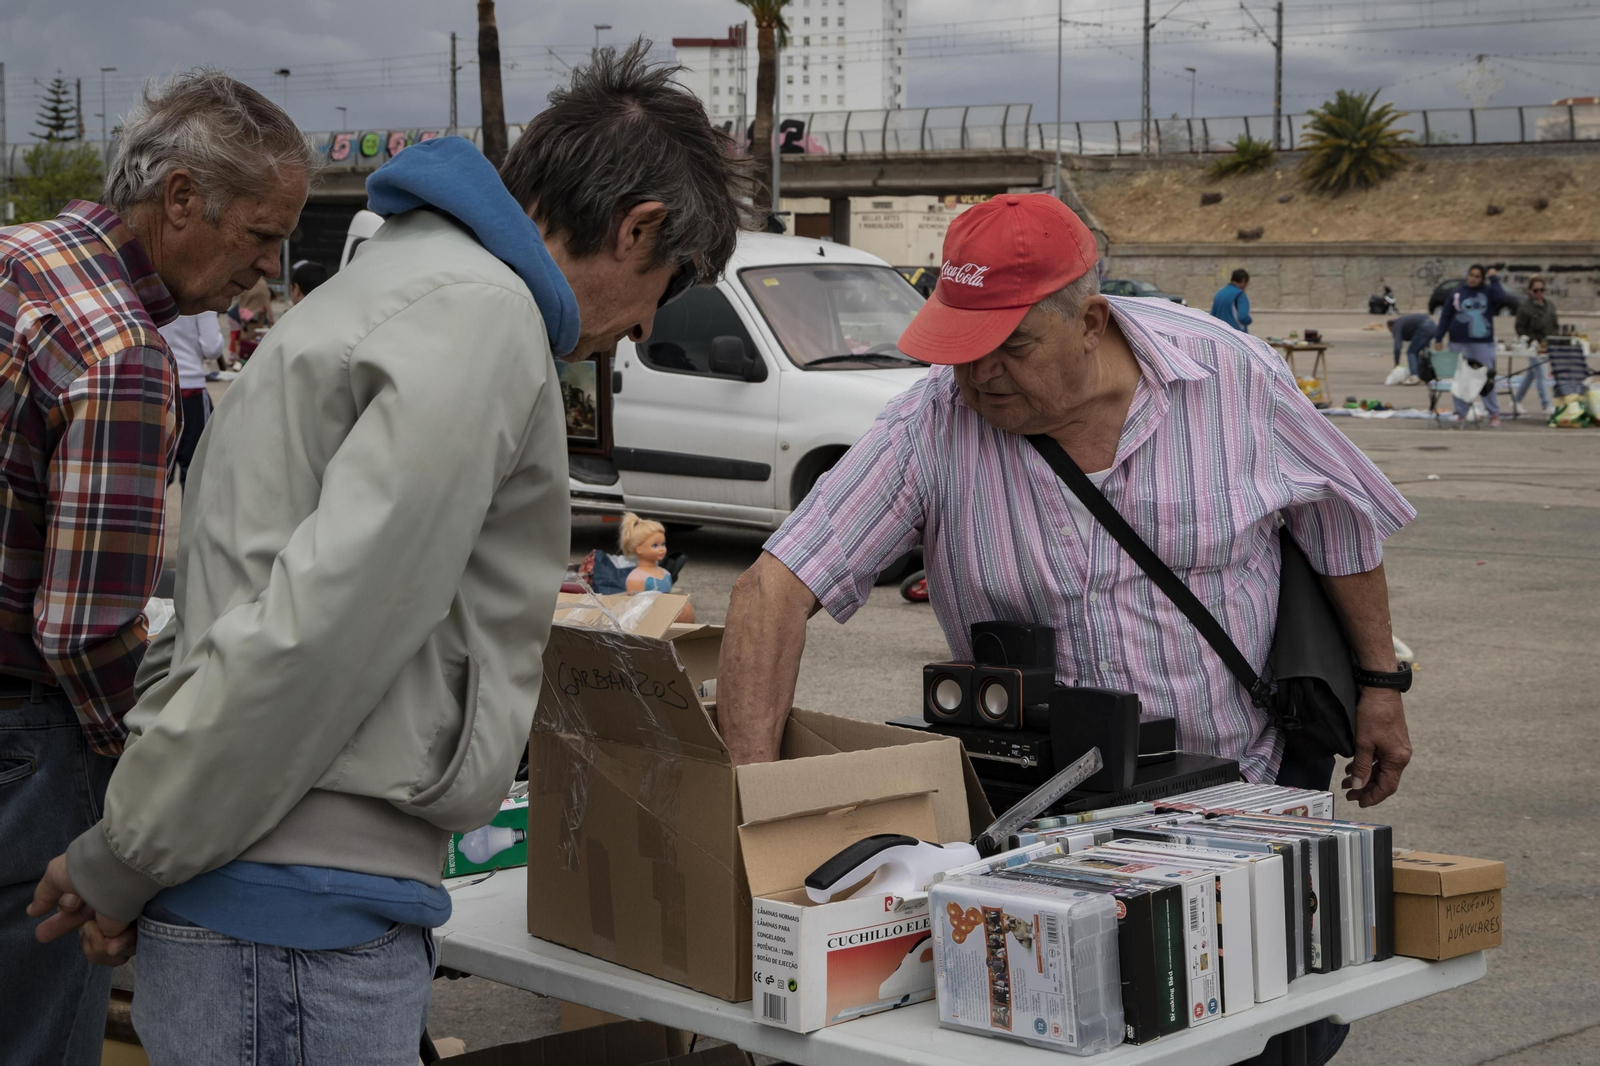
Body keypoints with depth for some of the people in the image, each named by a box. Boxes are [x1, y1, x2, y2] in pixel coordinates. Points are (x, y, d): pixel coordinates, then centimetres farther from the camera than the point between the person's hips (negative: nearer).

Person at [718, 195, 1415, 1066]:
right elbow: (773, 589, -24)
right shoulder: (929, 430, -18)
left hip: (1258, 779, 1)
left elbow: (1342, 518, 3)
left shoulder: (1232, 376, -13)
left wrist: (1381, 684, 7)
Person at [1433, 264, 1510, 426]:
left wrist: (1493, 280, -8)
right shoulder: (1456, 294, 6)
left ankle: (1494, 414, 1)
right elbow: (1445, 317, 6)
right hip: (1459, 344, 1)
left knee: (1487, 379, -3)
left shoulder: (1488, 293, 5)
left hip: (1483, 343, -1)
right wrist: (1438, 338, 0)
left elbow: (1502, 298, -15)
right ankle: (1461, 413, 13)